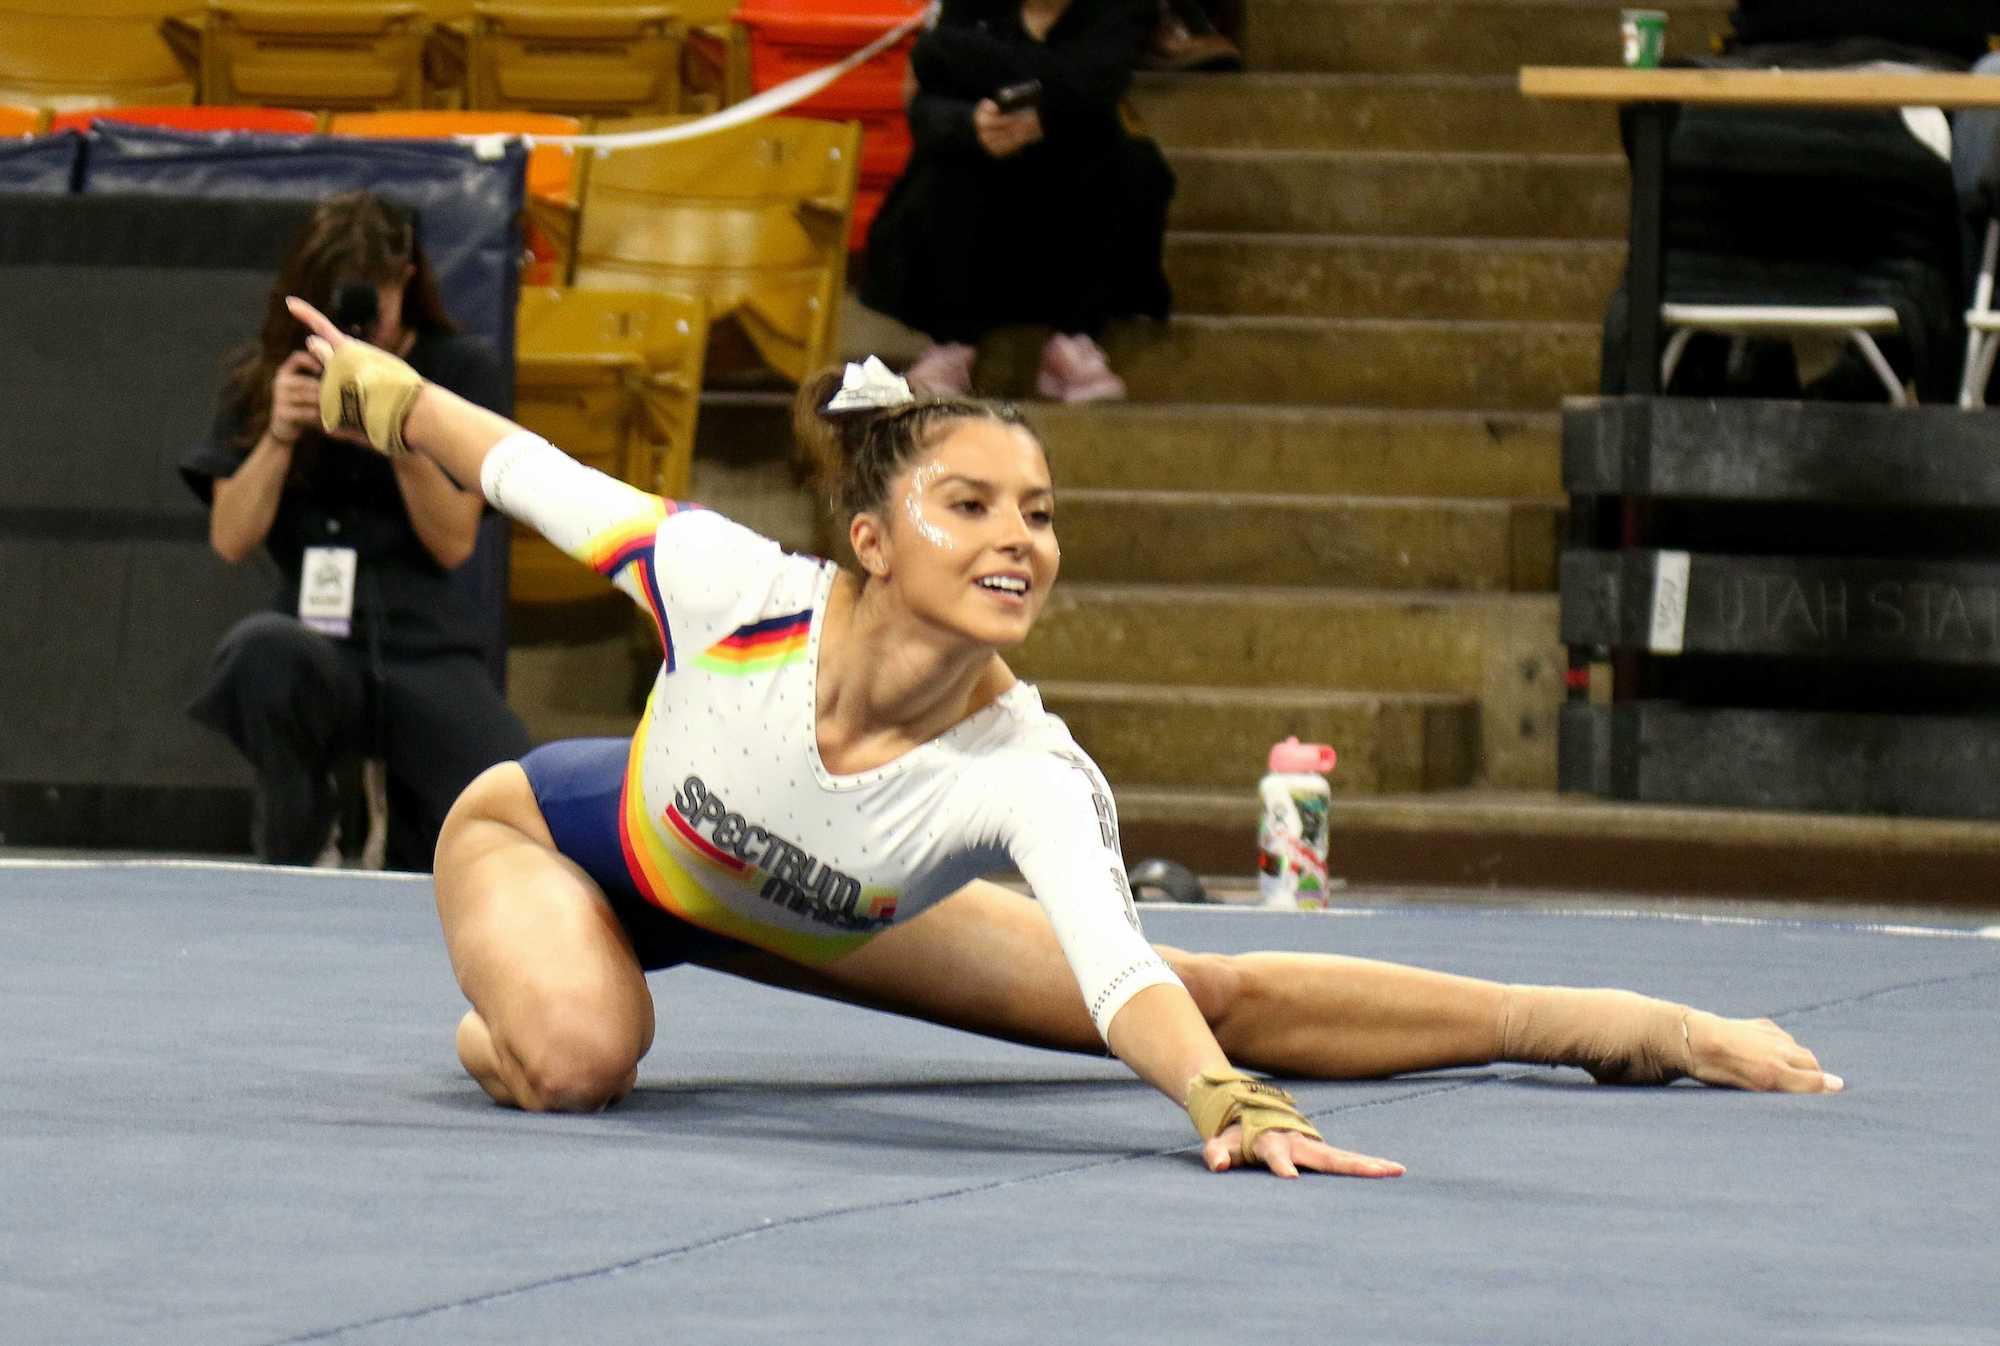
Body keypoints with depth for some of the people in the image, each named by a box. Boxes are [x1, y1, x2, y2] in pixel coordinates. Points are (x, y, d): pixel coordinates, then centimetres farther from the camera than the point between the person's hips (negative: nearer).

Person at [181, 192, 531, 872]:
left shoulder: (463, 370, 4)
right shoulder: (259, 380, 9)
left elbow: (454, 542, -2)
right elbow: (231, 540, -1)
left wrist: (403, 444, -20)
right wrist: (280, 434, -16)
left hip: (428, 647, 0)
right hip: (317, 648, 0)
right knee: (260, 647, -40)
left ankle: (404, 829, 13)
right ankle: (295, 849, -10)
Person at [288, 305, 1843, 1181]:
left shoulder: (1028, 776, -37)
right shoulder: (738, 590, -39)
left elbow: (1119, 974, -51)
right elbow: (535, 473, -22)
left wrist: (1225, 1102, -70)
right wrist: (372, 383, -10)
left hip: (816, 912, 2)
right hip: (545, 835, -1)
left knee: (1225, 995, -3)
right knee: (578, 1061, -39)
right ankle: (497, 1011, 1)